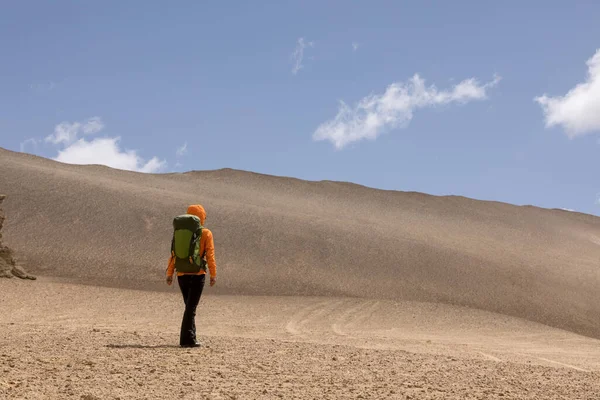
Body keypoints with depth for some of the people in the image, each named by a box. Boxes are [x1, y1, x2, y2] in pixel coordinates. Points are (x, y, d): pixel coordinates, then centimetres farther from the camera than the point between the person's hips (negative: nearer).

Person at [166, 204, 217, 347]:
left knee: (190, 306, 16)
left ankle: (190, 338, 19)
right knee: (191, 307, -4)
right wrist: (213, 274, -4)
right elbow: (210, 255, -7)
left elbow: (173, 254, 4)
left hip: (182, 274, 4)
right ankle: (187, 339, -9)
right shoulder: (206, 234, -2)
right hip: (197, 274, -4)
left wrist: (169, 273, 5)